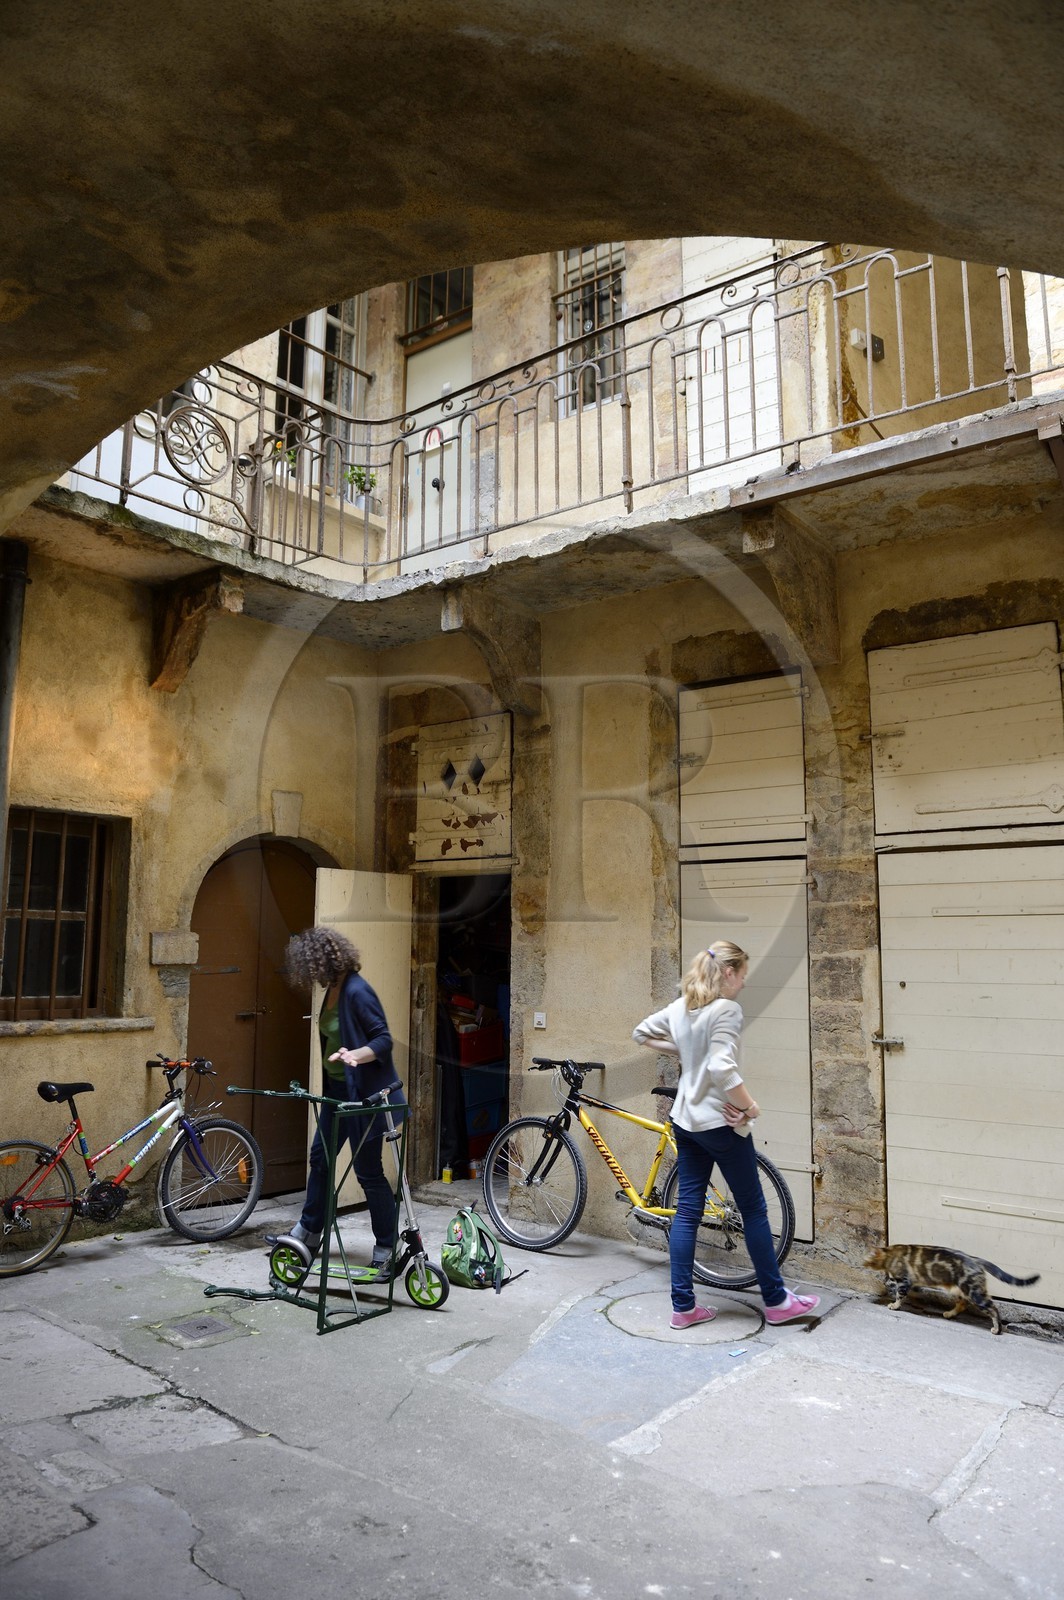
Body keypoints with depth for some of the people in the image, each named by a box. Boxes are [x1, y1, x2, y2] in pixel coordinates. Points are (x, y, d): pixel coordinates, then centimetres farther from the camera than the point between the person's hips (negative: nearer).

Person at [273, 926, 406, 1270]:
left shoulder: (357, 992, -22)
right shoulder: (333, 990, 5)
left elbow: (384, 1040, -22)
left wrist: (355, 1055, -37)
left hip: (365, 1091, -10)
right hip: (337, 1087, 10)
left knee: (368, 1169, 0)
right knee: (320, 1156, 18)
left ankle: (387, 1245, 16)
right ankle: (308, 1231, 35)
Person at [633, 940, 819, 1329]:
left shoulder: (680, 1008, 6)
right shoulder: (726, 1009, -18)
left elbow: (642, 1033, 18)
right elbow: (722, 1069, -28)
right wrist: (751, 1106, -16)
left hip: (685, 1120, 8)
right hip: (720, 1122, -8)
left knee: (687, 1210, 10)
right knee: (753, 1210, 7)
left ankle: (683, 1307, 14)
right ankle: (776, 1301, 20)